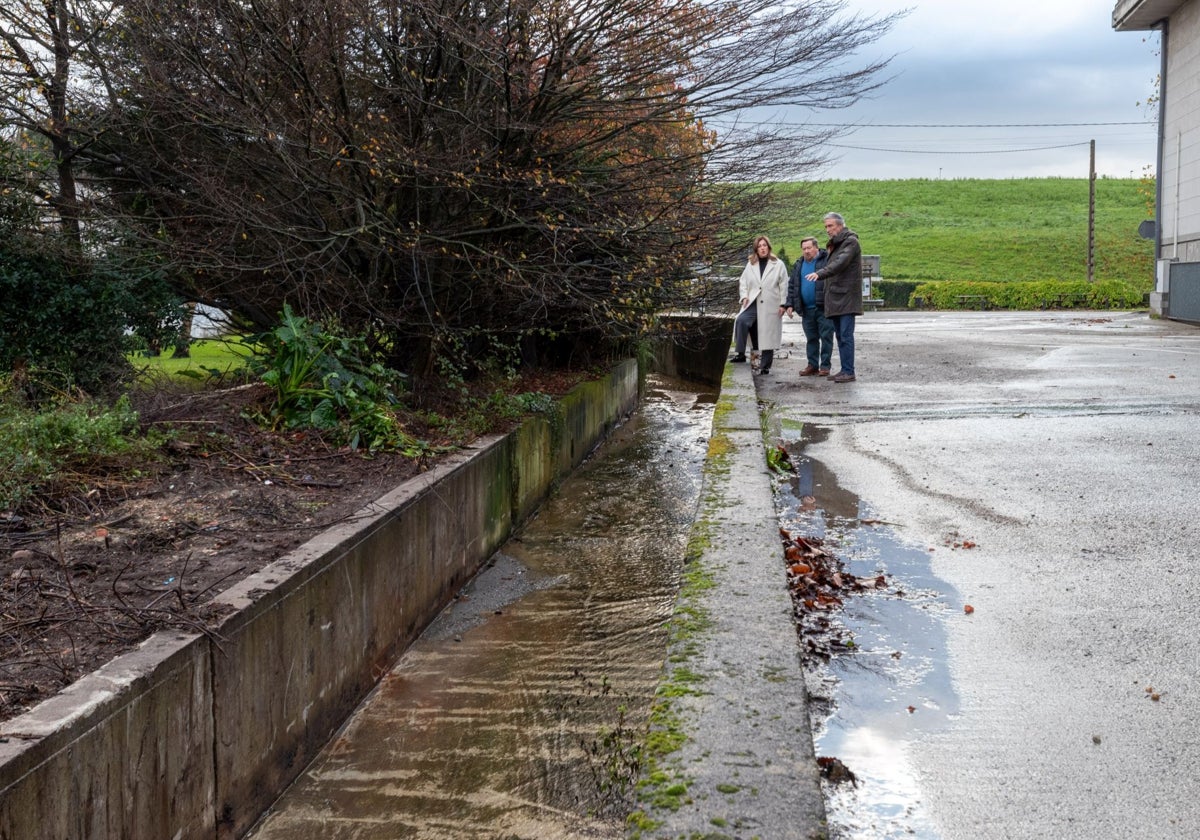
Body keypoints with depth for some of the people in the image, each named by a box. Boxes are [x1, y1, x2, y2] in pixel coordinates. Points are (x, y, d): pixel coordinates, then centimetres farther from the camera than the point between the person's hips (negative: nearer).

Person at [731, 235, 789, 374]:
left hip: (770, 305, -2)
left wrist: (782, 304, -4)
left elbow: (783, 286, 1)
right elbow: (743, 281, 15)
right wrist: (744, 296, -2)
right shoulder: (750, 265, 12)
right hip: (753, 303, 2)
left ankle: (765, 366, 9)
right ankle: (740, 353, -23)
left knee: (768, 335, 0)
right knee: (741, 321, -26)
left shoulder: (778, 264, 2)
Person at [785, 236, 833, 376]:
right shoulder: (799, 264, 14)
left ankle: (825, 366, 3)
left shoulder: (826, 260, -6)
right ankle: (812, 366, 18)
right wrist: (790, 304, 10)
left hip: (823, 308, -6)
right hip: (806, 309, 6)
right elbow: (792, 285, 18)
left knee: (826, 337, -2)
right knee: (811, 338, 11)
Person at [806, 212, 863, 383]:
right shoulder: (834, 245, 21)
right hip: (835, 298, 9)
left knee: (846, 335, -11)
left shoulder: (851, 241, -7)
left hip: (846, 297, -9)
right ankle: (844, 370, 13)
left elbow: (840, 263, -22)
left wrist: (820, 273, -33)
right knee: (840, 335, 9)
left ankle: (848, 372, -10)